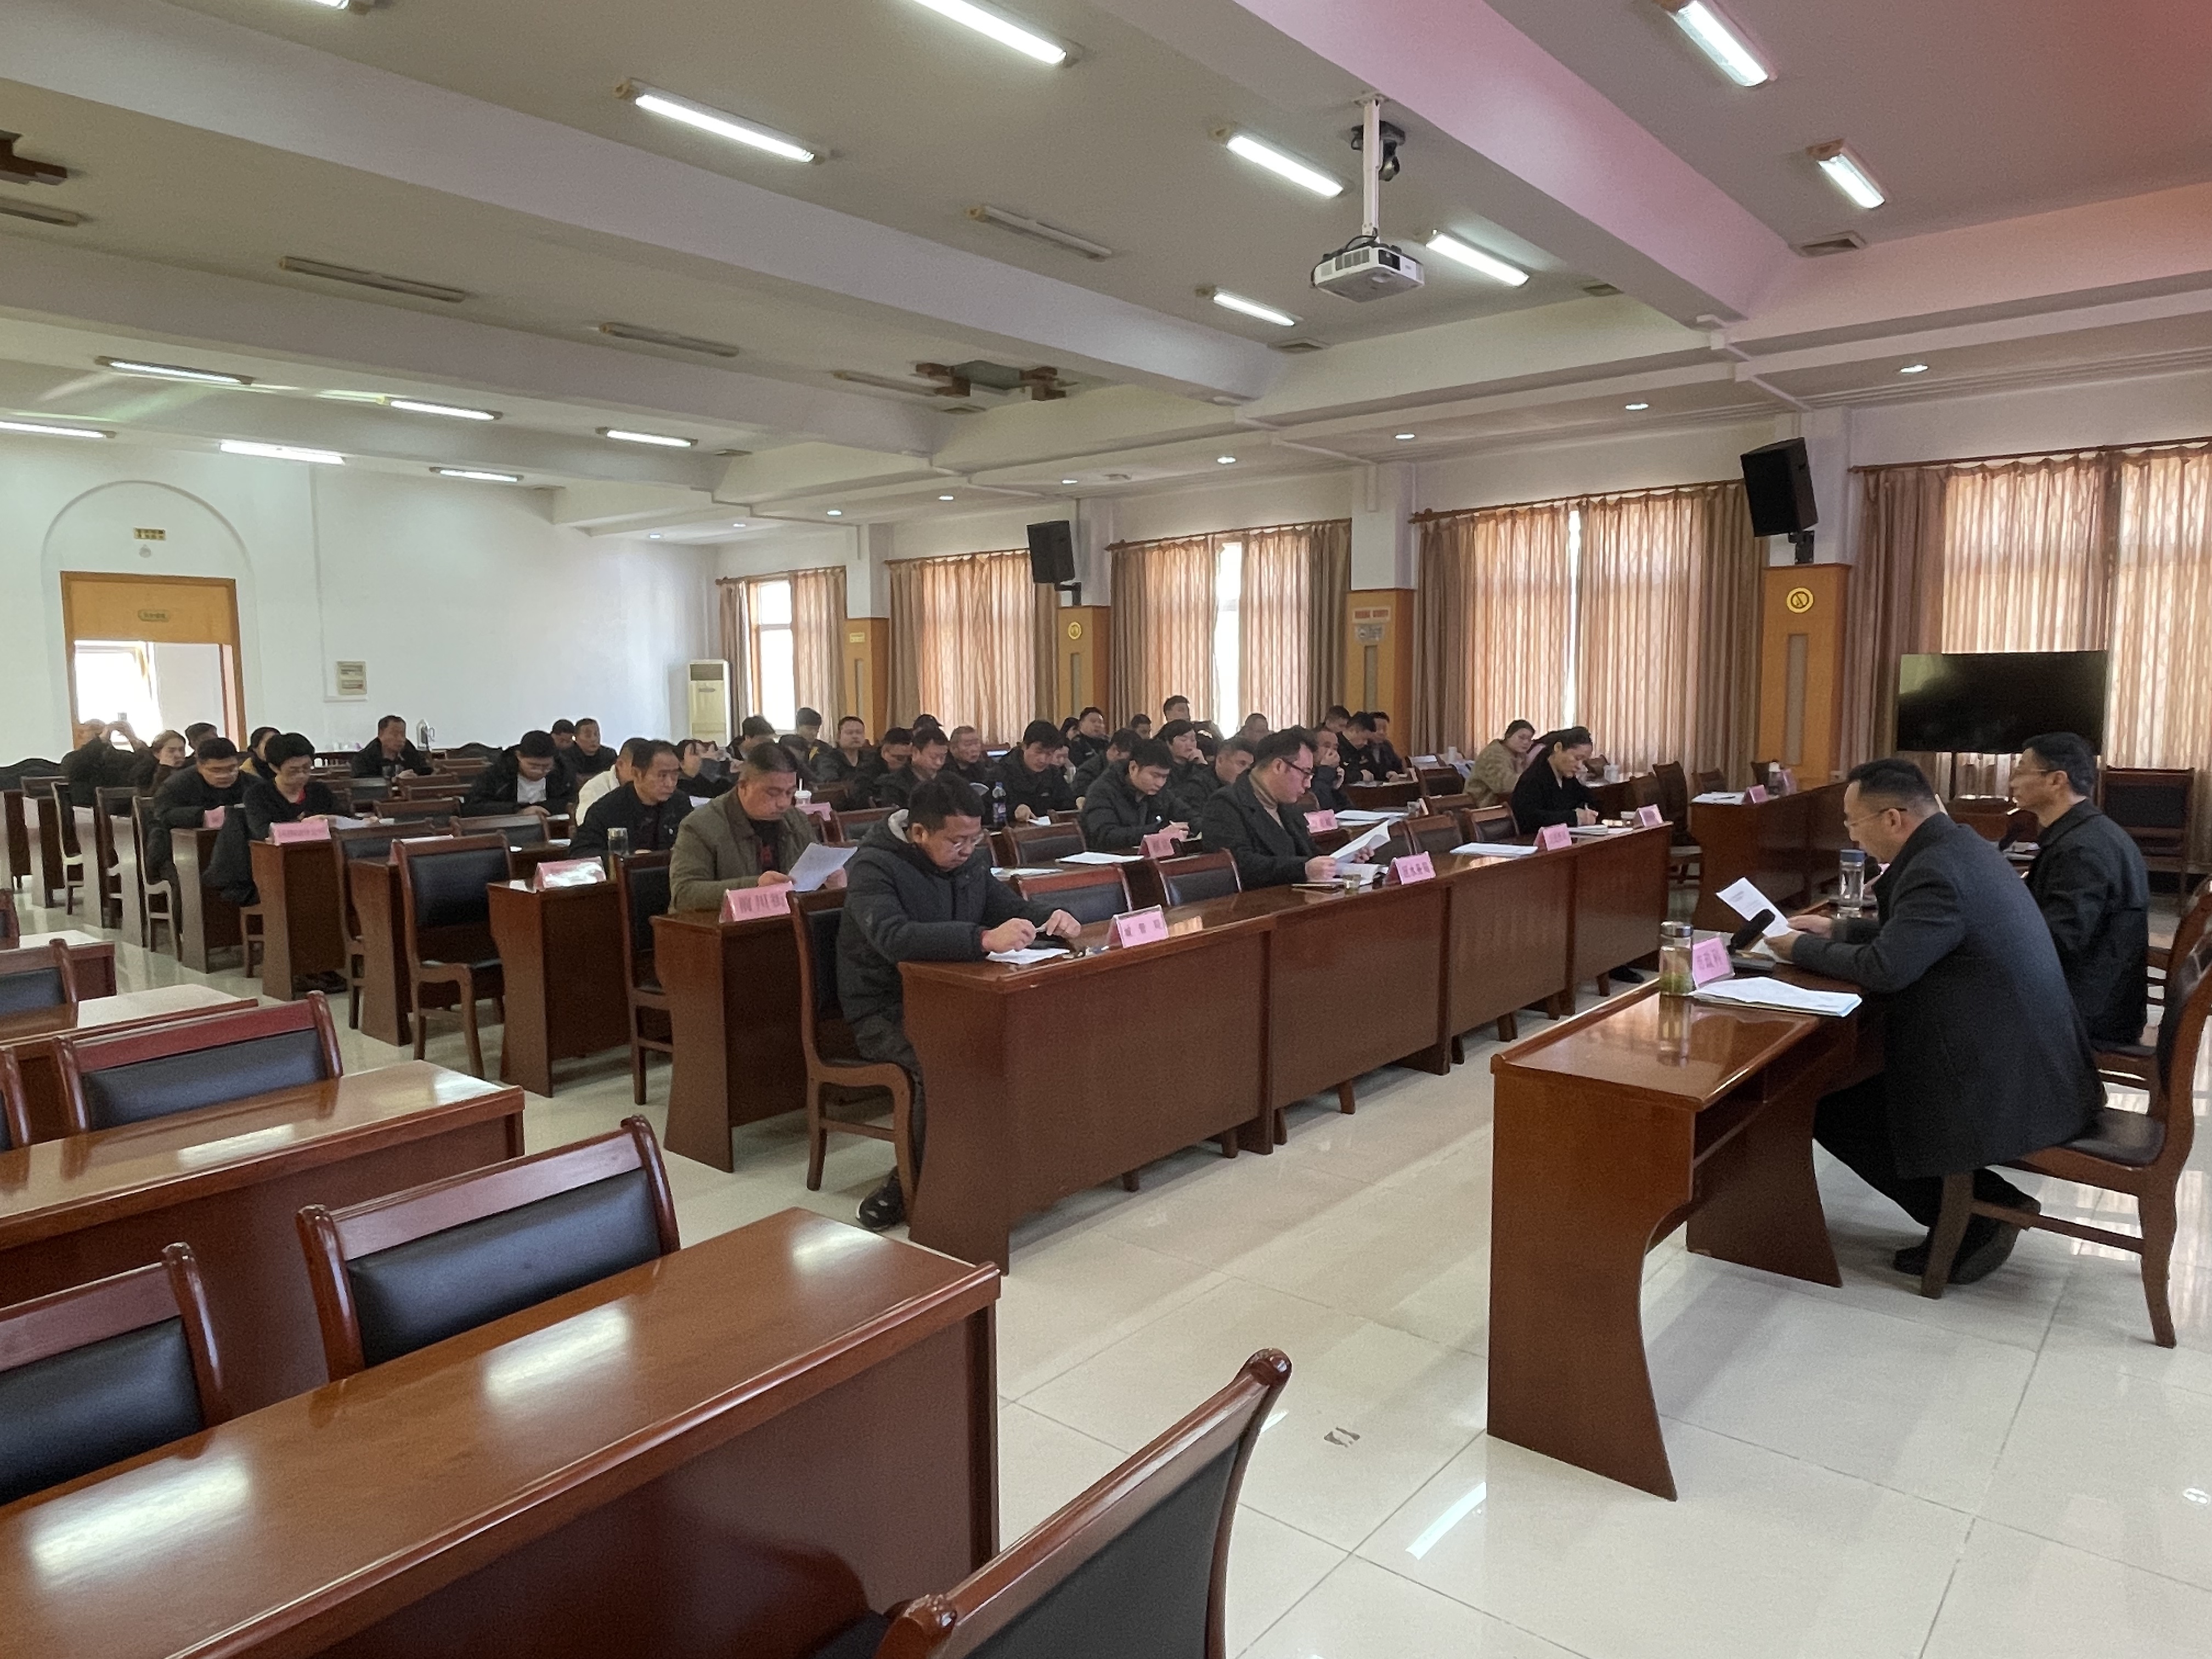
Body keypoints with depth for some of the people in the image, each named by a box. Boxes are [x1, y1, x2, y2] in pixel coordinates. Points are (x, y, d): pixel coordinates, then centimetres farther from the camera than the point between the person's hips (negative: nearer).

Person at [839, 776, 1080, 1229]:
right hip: (883, 1012, -7)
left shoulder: (968, 859, 6)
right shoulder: (874, 867, -16)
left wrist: (1052, 917, -6)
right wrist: (984, 939, -46)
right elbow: (894, 938, -35)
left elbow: (1013, 907, 18)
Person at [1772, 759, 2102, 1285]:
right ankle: (1986, 1201, 18)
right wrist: (1837, 930, 15)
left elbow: (1884, 968, -26)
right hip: (2032, 1065, 10)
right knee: (1852, 1077, 19)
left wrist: (1802, 949, -12)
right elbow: (1906, 932, 21)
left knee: (1829, 1109, -3)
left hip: (2007, 1085, -10)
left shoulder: (1937, 867, -23)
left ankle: (1974, 1218, 4)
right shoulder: (1955, 845, 8)